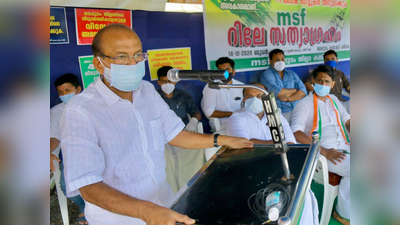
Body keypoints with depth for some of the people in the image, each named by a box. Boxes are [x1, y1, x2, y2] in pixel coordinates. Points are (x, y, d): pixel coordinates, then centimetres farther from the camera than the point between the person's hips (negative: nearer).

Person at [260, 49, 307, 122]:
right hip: (281, 113, -6)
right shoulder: (266, 75, 2)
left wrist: (288, 98, -9)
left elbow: (303, 91, 8)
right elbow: (279, 93, -11)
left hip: (298, 110, 6)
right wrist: (295, 90, 6)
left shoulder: (291, 74, 20)